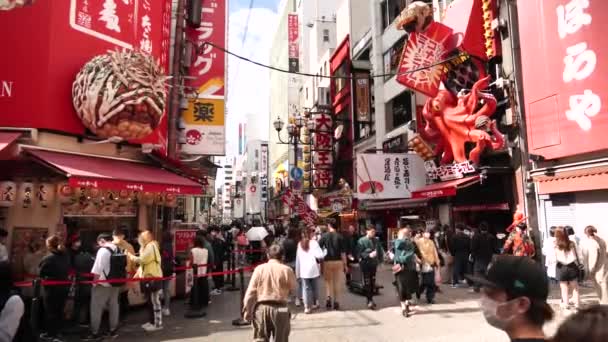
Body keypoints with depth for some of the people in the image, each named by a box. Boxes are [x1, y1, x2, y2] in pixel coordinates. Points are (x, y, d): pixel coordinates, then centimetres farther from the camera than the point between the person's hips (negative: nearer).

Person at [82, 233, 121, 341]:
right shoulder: (118, 250, 4)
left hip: (103, 283, -7)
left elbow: (98, 269, -18)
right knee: (113, 306, 15)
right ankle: (113, 330, 24)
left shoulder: (103, 250, -17)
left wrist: (94, 281, -7)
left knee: (96, 308, 4)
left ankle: (95, 333, 9)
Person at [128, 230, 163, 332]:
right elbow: (144, 262, 20)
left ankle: (158, 323, 2)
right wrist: (138, 273, 12)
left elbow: (142, 260, -24)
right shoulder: (147, 247, 18)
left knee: (155, 301, -4)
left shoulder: (151, 246, -15)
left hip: (152, 278, -10)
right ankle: (152, 321, 25)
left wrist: (131, 256, -11)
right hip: (148, 277, 10)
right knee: (150, 301, 16)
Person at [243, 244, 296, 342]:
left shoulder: (259, 269, -1)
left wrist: (248, 310, 4)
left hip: (261, 307, 1)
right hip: (280, 308, -1)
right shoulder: (287, 270, -4)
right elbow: (293, 287, 9)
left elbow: (251, 291, -2)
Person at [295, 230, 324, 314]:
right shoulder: (314, 242, -4)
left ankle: (307, 307, -1)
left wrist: (297, 272, 9)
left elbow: (297, 259, 5)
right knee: (315, 287, 15)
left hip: (303, 270, 1)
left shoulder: (299, 244, 4)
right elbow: (320, 255, -13)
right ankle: (315, 303, 27)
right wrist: (317, 257, 10)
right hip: (314, 269, -1)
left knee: (306, 288, 3)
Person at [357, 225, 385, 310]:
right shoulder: (361, 241, -9)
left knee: (373, 282, 12)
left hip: (374, 264, 5)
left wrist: (380, 260, -2)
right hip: (365, 264, -5)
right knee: (367, 283, -5)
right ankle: (369, 300, 1)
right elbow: (360, 253, -13)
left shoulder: (376, 240, 5)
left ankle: (371, 299, 25)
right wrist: (369, 255, -23)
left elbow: (380, 251, 11)